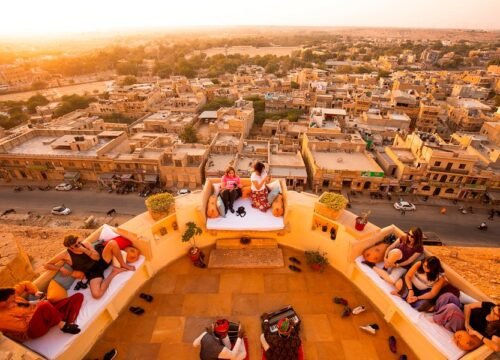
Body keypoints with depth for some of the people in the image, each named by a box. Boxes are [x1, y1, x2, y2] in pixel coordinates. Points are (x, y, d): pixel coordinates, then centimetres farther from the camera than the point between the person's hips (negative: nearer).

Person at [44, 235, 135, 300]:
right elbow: (47, 265, 0)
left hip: (101, 262, 2)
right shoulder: (66, 255, -8)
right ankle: (114, 272, -11)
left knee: (112, 243, -26)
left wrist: (85, 250, -22)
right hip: (92, 273, -2)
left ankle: (123, 265, -11)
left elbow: (97, 257, -10)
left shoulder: (85, 244, -1)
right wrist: (61, 269, -14)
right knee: (96, 294, -34)